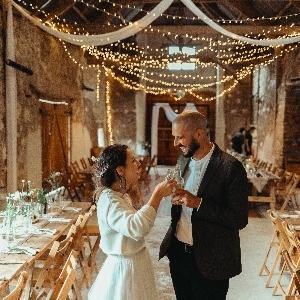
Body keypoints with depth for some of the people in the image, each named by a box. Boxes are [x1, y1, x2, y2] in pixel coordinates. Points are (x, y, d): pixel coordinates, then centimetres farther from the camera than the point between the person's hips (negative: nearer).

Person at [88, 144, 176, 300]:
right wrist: (157, 194, -35)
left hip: (135, 264, 9)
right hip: (125, 268, -9)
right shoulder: (108, 200, -25)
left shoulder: (121, 195, 6)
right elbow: (137, 228, -40)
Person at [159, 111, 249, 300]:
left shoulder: (230, 167, -18)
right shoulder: (183, 160, 4)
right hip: (178, 253, 6)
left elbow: (240, 219, -18)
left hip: (209, 260, -6)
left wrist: (198, 203, -24)